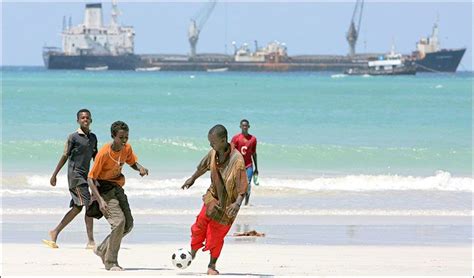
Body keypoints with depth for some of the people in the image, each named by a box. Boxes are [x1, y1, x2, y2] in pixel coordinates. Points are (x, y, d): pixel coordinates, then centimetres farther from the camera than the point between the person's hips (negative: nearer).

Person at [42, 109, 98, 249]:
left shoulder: (93, 138, 13)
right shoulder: (73, 137, -6)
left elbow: (96, 158, 18)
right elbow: (65, 156, -4)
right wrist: (54, 175, -4)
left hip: (84, 176, 8)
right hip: (74, 174, -8)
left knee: (77, 208, 10)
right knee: (89, 205, -14)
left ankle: (55, 233, 19)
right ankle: (90, 241, -14)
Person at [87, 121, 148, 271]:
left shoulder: (127, 148, -5)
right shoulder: (104, 153, -24)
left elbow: (132, 162, 18)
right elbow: (91, 178, -21)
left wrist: (140, 168, -7)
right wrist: (100, 200, -30)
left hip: (117, 188, 8)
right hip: (104, 190, -8)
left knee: (128, 224, 6)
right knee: (119, 221, -21)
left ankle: (102, 249, 24)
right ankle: (110, 262, -12)